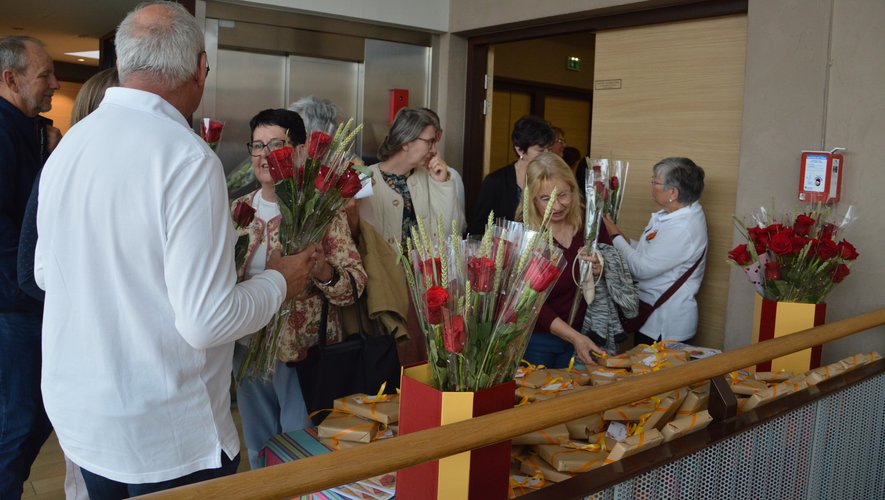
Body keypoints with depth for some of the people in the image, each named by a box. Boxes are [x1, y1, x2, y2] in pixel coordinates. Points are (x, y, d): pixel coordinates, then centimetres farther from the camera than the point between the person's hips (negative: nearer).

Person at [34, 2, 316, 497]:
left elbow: (45, 272, 13)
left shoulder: (68, 145, 0)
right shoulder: (186, 156, -22)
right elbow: (206, 320, -24)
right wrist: (279, 280, -7)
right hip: (167, 437, -7)